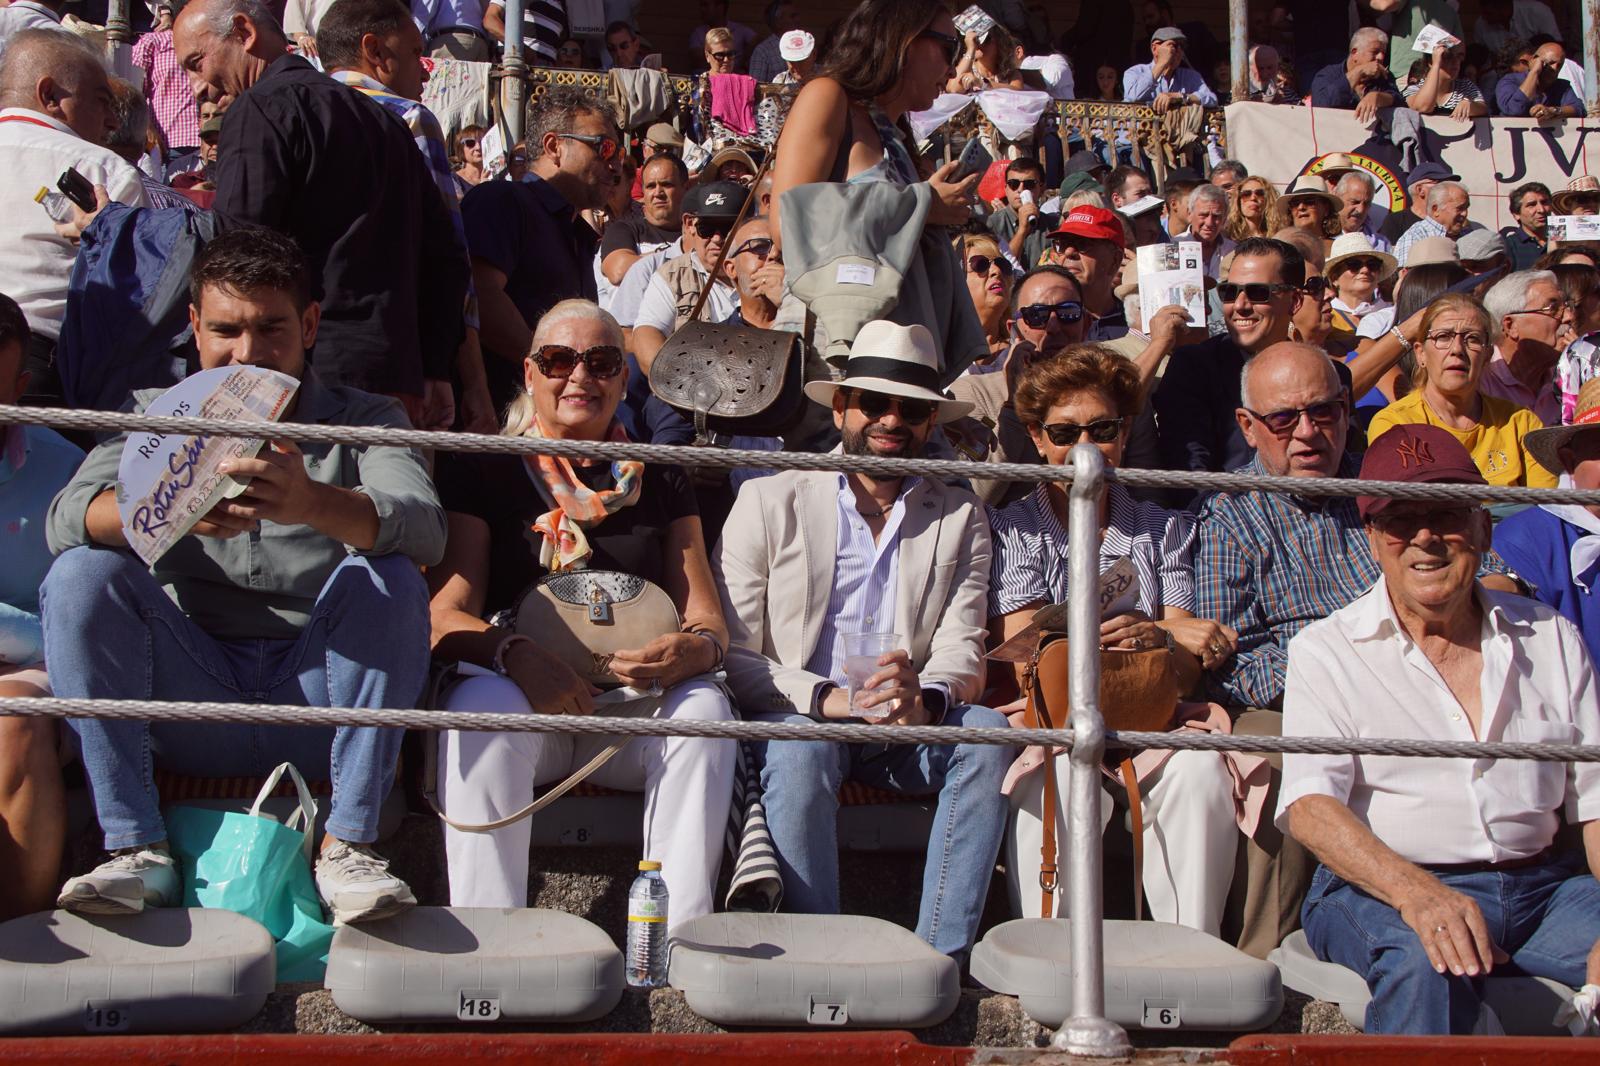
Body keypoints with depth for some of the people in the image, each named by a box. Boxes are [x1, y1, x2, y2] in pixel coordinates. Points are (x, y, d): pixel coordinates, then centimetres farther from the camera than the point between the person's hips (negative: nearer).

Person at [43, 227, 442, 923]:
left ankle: (348, 847, -22)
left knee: (387, 579, -25)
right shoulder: (155, 417, 11)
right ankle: (136, 849, -19)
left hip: (318, 700, -1)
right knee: (83, 573, -18)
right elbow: (67, 518, -10)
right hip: (192, 703, 1)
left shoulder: (363, 421, 6)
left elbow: (424, 530, -17)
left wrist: (314, 503, -39)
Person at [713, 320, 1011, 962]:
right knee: (801, 744, -35)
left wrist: (925, 699, -24)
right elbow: (730, 652, -4)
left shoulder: (960, 517, 13)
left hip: (906, 730, 2)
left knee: (987, 731, -27)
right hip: (796, 716, -2)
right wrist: (827, 698, -21)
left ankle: (940, 957, -26)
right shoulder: (768, 502, 5)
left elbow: (961, 647, 1)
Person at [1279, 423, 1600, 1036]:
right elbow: (1310, 805, -10)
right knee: (1426, 966, -36)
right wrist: (1418, 894, -28)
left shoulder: (1551, 639, 15)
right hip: (1378, 888, -3)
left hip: (1542, 885, 4)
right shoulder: (1325, 652, 4)